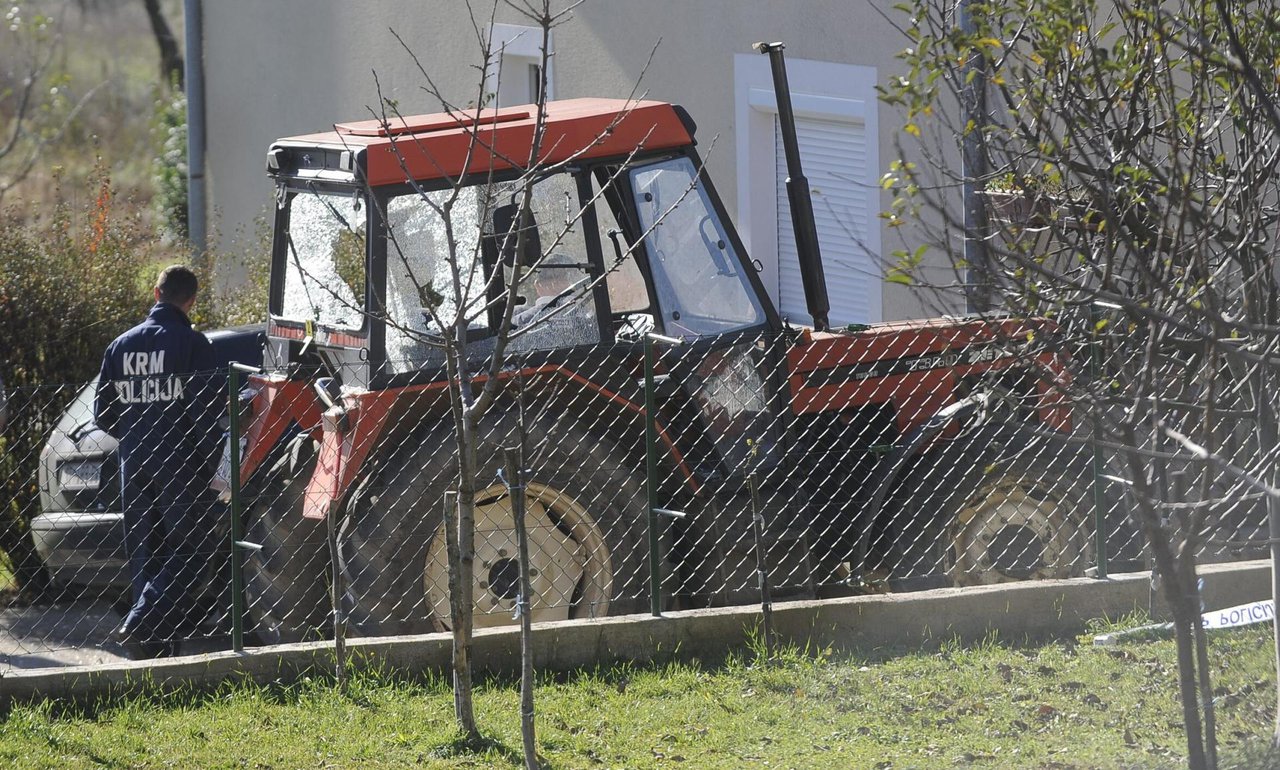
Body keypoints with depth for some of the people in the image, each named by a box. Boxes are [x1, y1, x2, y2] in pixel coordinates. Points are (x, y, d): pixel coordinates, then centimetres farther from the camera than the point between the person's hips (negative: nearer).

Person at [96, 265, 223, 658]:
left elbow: (103, 413, 11)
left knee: (144, 554, 13)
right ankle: (140, 625, -18)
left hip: (134, 464, 6)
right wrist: (209, 460, 0)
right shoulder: (193, 344, -9)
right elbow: (207, 410, -12)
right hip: (180, 465, -5)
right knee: (188, 552, -3)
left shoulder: (121, 345, 8)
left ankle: (155, 639, 11)